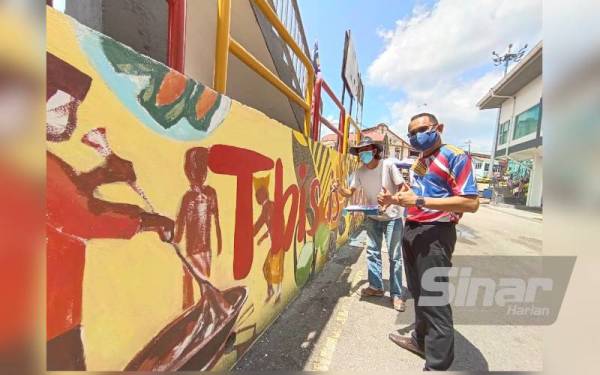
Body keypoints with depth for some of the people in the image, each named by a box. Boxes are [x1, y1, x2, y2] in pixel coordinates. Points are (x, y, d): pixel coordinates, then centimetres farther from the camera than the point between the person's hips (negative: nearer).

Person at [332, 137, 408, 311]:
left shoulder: (388, 165, -18)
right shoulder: (360, 171, -5)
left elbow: (403, 187, -16)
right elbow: (350, 192, -4)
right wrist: (339, 189, -25)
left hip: (392, 217, -4)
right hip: (372, 217, 5)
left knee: (395, 256, 2)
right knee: (372, 252, 12)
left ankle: (397, 294, 16)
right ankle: (376, 286, 29)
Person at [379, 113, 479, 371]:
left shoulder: (455, 157, -10)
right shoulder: (418, 162, 16)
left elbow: (471, 203, -19)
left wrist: (419, 201, -25)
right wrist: (394, 200, 4)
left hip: (435, 233, -8)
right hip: (411, 231, 9)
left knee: (434, 299, 0)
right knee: (418, 293, 20)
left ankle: (438, 364, 17)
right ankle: (421, 339, 39)